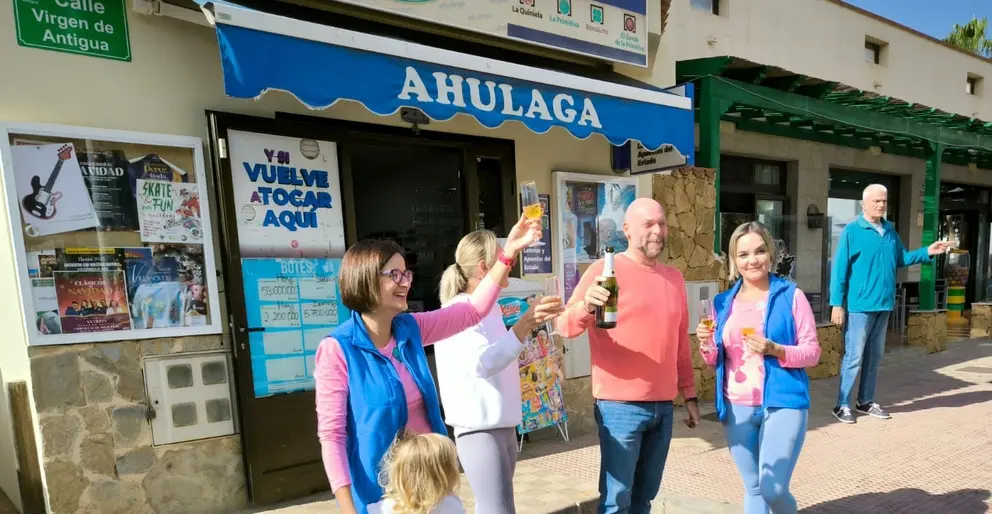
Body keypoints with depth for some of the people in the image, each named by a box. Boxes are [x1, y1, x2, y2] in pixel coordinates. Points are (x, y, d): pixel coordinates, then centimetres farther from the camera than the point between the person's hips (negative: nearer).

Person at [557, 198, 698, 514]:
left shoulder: (674, 277, 12)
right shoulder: (605, 271, -9)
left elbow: (680, 342, 18)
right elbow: (565, 326, -16)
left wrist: (689, 394, 17)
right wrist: (586, 305, -36)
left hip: (663, 406, 6)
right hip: (621, 406, -6)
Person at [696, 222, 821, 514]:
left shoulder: (791, 295, -4)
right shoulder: (723, 302, 6)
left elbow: (813, 352, -4)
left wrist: (774, 350, -21)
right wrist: (706, 345, -11)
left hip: (782, 403, -3)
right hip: (736, 408, 4)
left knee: (773, 489, -5)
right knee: (753, 488, 15)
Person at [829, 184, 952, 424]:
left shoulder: (890, 231, 10)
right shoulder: (852, 231, -10)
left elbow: (901, 259, 21)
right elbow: (839, 268, -13)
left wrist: (927, 252, 6)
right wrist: (837, 304, -16)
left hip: (884, 305, 7)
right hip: (860, 305, -7)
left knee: (874, 356, 15)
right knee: (854, 356, -4)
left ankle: (866, 401, 27)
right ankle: (842, 405, 6)